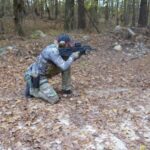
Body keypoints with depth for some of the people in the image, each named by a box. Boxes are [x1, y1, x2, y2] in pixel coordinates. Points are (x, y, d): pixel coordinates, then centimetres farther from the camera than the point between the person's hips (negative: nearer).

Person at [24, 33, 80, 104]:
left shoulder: (56, 48, 1)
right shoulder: (53, 50, -27)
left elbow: (65, 64, 11)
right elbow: (64, 67, -31)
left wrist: (74, 56, -6)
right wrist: (72, 56, -16)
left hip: (44, 73, 9)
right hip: (35, 77, -9)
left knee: (67, 65, 4)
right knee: (54, 99, -17)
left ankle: (66, 89, 14)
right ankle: (32, 89, 1)